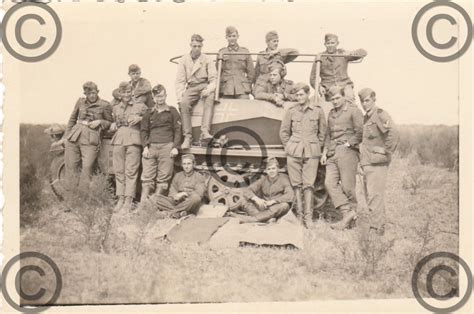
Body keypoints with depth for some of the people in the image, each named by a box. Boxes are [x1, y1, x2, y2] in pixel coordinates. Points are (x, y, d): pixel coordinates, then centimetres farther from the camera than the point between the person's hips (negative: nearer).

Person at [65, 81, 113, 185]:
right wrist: (68, 134, 13)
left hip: (90, 141, -4)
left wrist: (99, 122, -8)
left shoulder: (104, 105, 1)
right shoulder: (80, 102, 12)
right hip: (74, 137, 4)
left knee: (87, 168, -11)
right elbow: (72, 119, 20)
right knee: (71, 167, 3)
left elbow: (110, 122, 10)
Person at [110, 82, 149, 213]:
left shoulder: (140, 106, 6)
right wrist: (113, 125, 9)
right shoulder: (116, 108, 18)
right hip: (118, 140, 4)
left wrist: (140, 118, -8)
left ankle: (128, 201, -5)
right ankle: (120, 199, 10)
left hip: (133, 140, -4)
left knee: (131, 171, -7)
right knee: (119, 171, 3)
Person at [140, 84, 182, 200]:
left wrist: (175, 147, -5)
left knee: (163, 178, -3)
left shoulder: (172, 111, 8)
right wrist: (145, 146, 0)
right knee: (147, 177, -2)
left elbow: (177, 130, 4)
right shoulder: (149, 113, 14)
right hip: (151, 147, 2)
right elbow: (143, 130, 13)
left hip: (167, 147, -2)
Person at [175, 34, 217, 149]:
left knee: (210, 97, -36)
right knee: (184, 103, -31)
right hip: (191, 88, 1)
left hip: (205, 86, -1)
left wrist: (209, 89, -24)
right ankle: (187, 137, -28)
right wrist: (179, 96, -12)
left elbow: (213, 79, -1)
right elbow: (180, 80, 3)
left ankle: (205, 132, -48)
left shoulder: (207, 60, 6)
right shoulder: (183, 60, 9)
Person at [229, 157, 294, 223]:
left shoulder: (283, 178, -5)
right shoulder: (263, 180, 6)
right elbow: (248, 192, -1)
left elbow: (290, 196, -19)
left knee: (284, 205, -37)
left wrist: (273, 201, -27)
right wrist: (256, 199, -23)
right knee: (246, 203, -15)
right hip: (264, 207, 3)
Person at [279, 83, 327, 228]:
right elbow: (283, 132, 14)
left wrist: (317, 147, 9)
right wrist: (289, 147, 8)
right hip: (293, 152, 1)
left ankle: (308, 216, -3)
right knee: (296, 184, 1)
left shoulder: (318, 111, 5)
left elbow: (322, 132, 14)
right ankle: (299, 214, 7)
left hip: (311, 152, -1)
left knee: (308, 184, -4)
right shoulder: (291, 111, 5)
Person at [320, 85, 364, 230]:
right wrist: (325, 152, 17)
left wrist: (348, 144, -11)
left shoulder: (353, 111, -1)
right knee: (330, 183, -9)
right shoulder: (331, 113, 20)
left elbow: (360, 133, -8)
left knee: (347, 186, -6)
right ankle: (347, 212, -10)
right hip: (332, 154, 6)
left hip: (347, 152, -6)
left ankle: (352, 210, 7)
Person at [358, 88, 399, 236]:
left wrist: (386, 150, -17)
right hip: (367, 163, 9)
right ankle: (377, 226, 20)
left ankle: (377, 228, -8)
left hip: (377, 163, -9)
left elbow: (393, 135, -24)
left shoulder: (380, 115, -10)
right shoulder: (365, 118, 18)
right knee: (370, 197, 12)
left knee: (374, 196, -11)